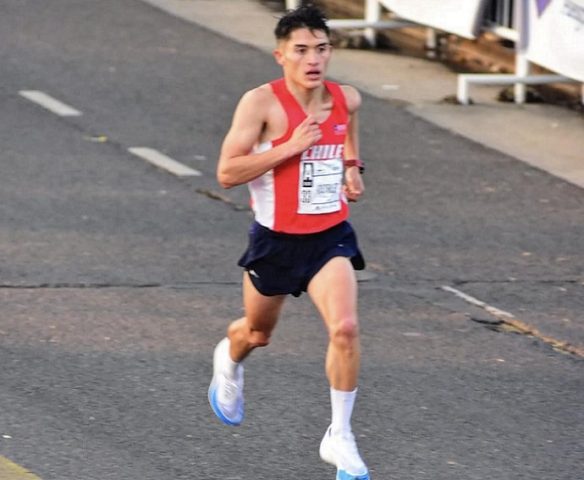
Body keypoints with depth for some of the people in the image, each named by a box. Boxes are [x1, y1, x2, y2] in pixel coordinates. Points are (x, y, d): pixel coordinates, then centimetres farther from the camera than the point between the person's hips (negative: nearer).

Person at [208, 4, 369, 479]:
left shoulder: (347, 99, -2)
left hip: (331, 236, 2)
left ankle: (340, 437, -8)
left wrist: (353, 166, 7)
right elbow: (227, 173, -22)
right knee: (258, 333, 21)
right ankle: (229, 362, 60)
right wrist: (291, 147, -27)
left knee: (345, 328, -21)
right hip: (276, 239, -2)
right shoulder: (261, 103, -18)